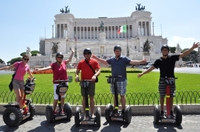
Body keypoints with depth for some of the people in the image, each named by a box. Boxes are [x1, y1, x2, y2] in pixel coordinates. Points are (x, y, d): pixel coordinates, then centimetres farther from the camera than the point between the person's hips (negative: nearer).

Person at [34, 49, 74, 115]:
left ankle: (62, 110, 22)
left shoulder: (64, 63, 5)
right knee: (56, 98, 0)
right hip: (57, 83, -4)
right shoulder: (54, 64, -8)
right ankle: (54, 110, 17)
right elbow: (48, 67, -23)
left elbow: (69, 59, 21)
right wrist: (39, 69, -38)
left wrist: (72, 52, 17)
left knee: (63, 97, 11)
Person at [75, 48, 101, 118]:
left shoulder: (94, 62, 2)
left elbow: (99, 70, -4)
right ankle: (84, 113, 19)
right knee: (84, 97, 8)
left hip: (91, 81, -1)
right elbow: (77, 71, 7)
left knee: (91, 97, 3)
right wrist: (77, 75, -15)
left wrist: (95, 75, -22)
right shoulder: (81, 62, 7)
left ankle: (92, 113, 12)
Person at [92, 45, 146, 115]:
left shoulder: (124, 59, -2)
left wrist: (141, 62, -28)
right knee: (115, 96, 12)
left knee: (122, 95, 5)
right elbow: (105, 62, 22)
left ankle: (123, 110, 16)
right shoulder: (112, 59, 8)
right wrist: (96, 58, 24)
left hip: (122, 81, -3)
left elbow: (132, 62, -13)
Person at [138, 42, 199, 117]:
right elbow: (151, 68, -1)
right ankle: (162, 111, 16)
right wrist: (142, 73, -8)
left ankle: (171, 111, 21)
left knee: (171, 96, 8)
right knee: (162, 96, 5)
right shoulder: (159, 60, 0)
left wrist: (193, 48, -12)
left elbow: (183, 54, -3)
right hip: (162, 80, -1)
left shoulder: (172, 58, 2)